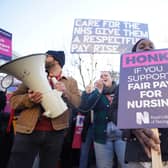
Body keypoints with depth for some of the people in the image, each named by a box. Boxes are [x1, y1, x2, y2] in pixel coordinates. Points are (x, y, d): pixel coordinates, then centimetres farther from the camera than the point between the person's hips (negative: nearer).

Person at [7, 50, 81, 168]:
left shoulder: (70, 82, 12)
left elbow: (78, 103, 2)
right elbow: (13, 100, 5)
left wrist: (65, 92, -16)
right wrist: (28, 99, -16)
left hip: (55, 132, 0)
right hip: (28, 130, 0)